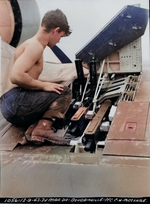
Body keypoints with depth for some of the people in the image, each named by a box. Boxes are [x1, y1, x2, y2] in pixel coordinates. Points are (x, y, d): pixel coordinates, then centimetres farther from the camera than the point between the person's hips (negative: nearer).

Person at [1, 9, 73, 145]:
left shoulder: (29, 44, 21)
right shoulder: (35, 45, -11)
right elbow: (16, 76, -24)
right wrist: (44, 85, -13)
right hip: (16, 102, -10)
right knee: (64, 92, -10)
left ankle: (34, 127, 3)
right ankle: (44, 126, -15)